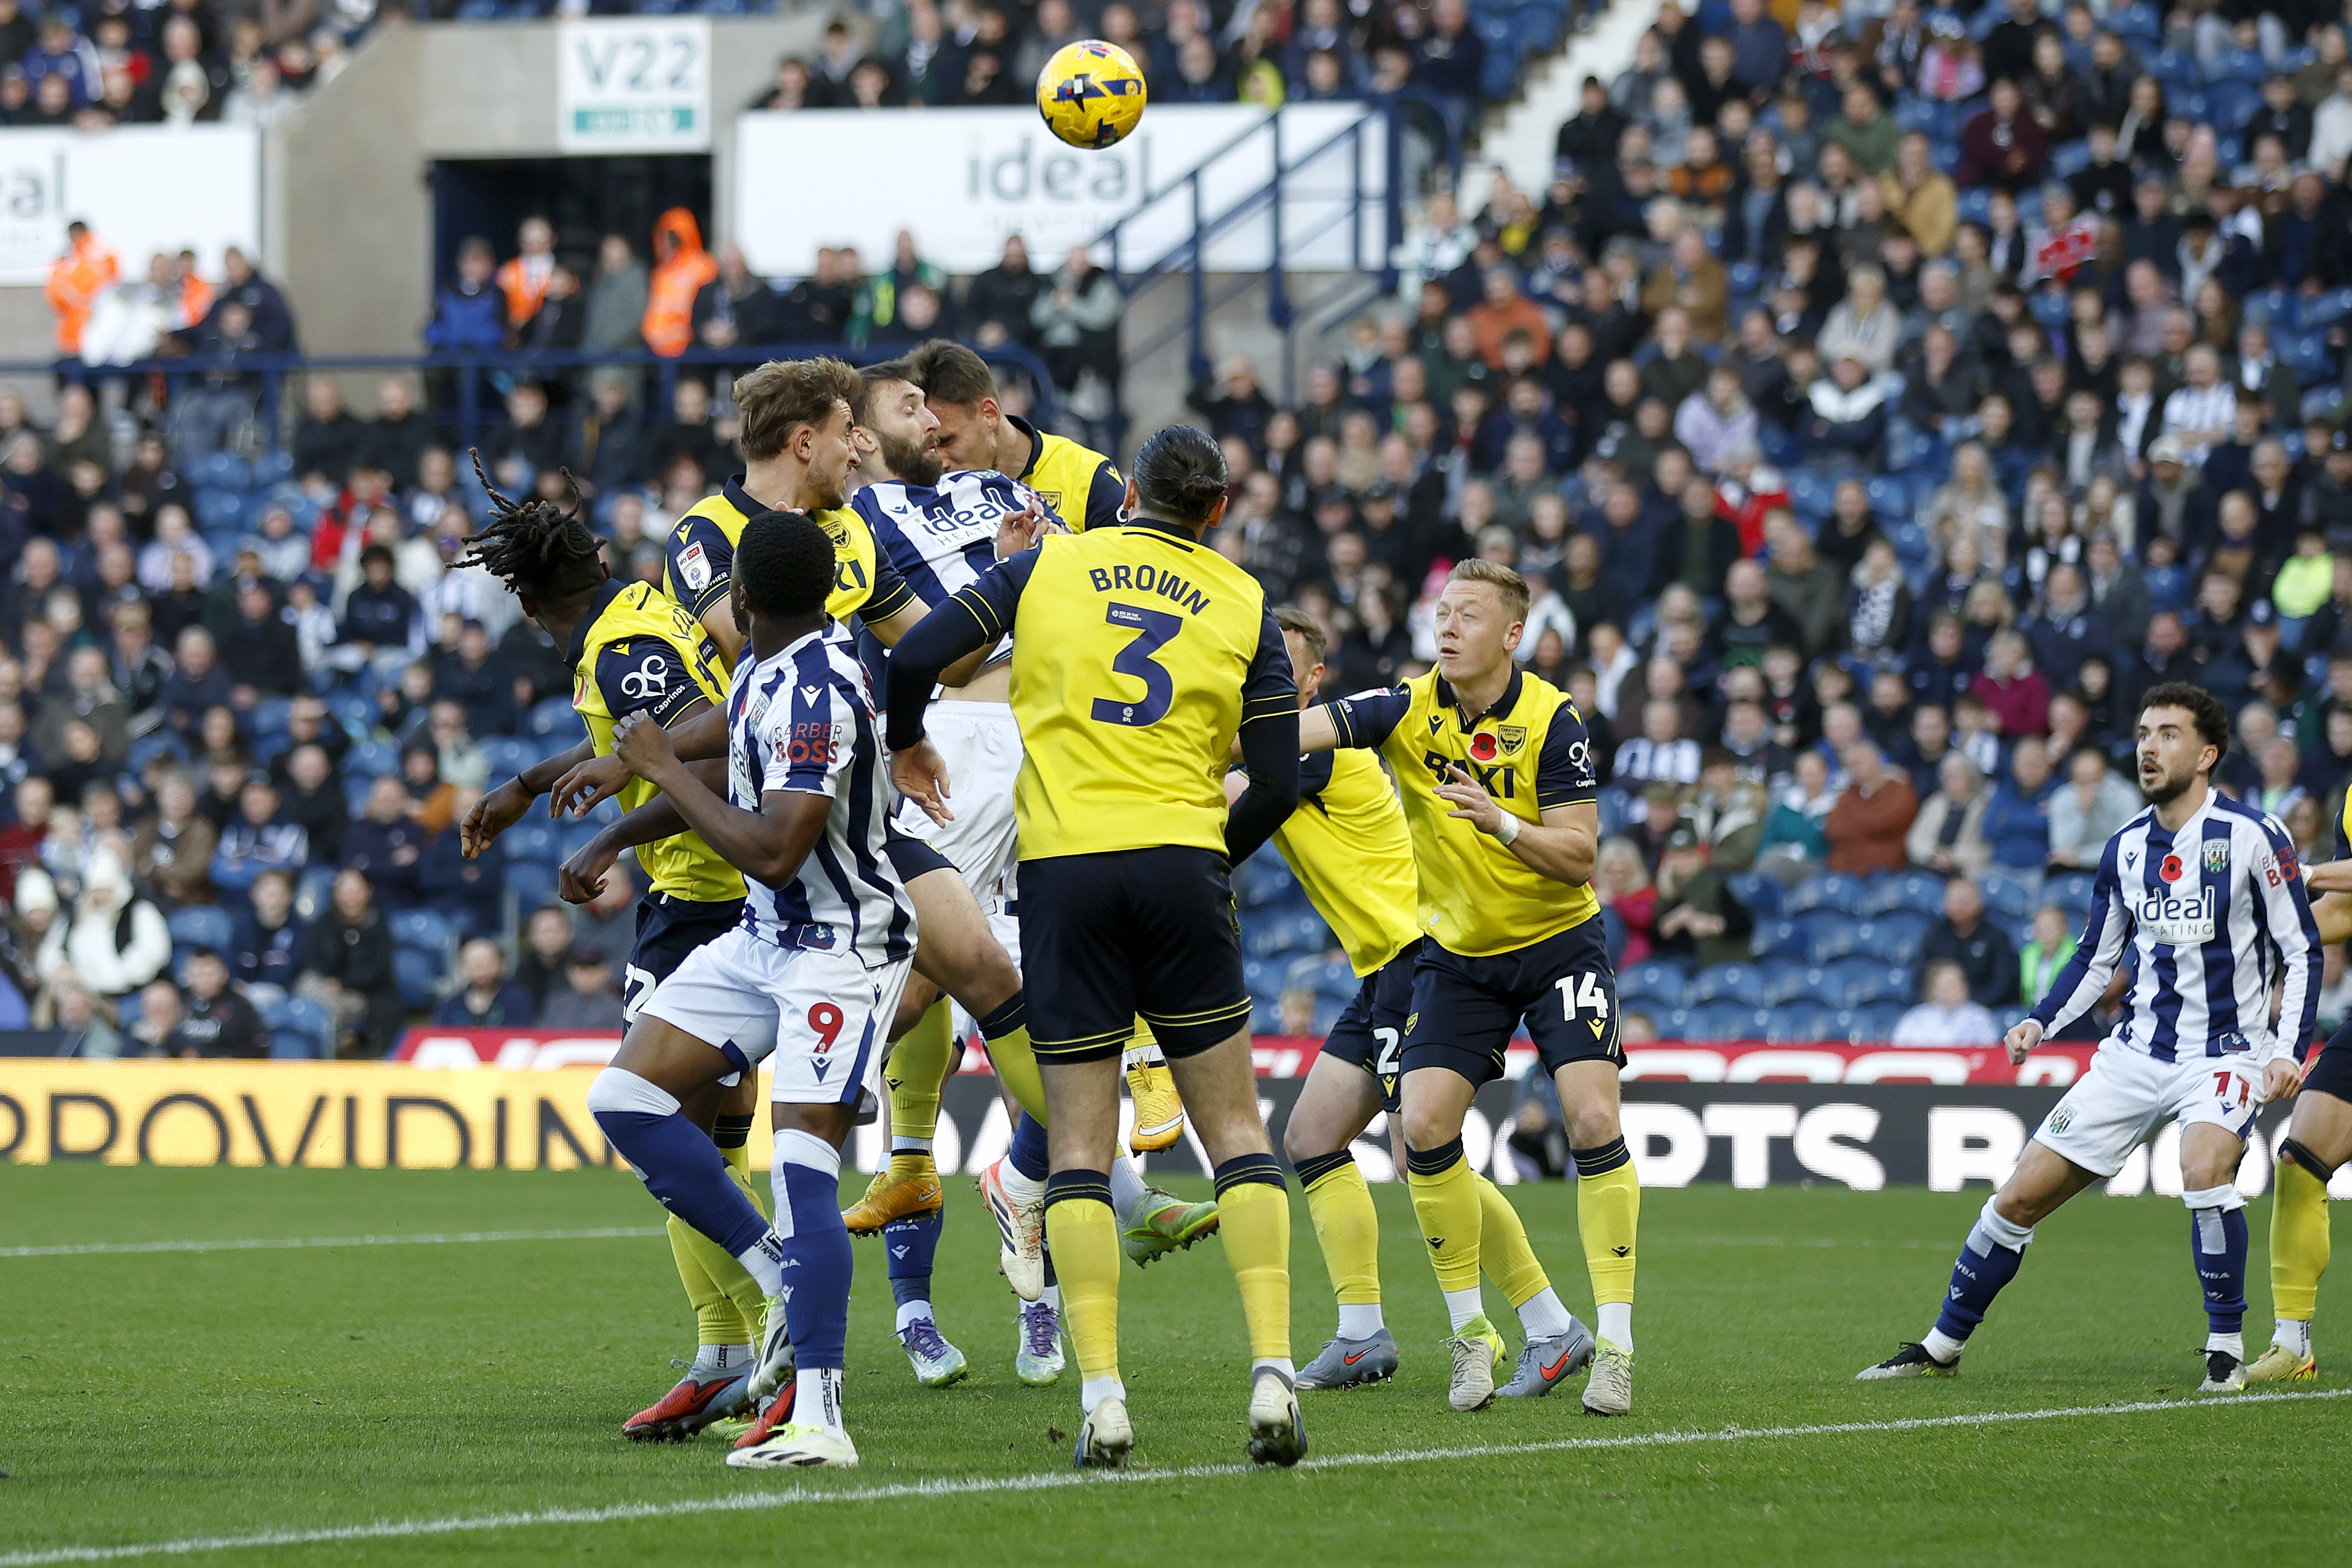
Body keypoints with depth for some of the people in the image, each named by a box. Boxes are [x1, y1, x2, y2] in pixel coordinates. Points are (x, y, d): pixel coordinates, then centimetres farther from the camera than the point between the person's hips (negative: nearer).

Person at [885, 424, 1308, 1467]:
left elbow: (916, 656, 2)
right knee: (1234, 1129, 7)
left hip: (1062, 869, 0)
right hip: (1180, 864, 0)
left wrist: (904, 745, 22)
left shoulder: (1051, 564, 9)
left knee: (1078, 1141, 4)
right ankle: (1273, 1375, -6)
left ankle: (1102, 1398, -7)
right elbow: (1277, 782, 4)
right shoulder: (1243, 603, 9)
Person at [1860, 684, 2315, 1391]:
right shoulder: (2126, 847, 6)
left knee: (2204, 1166, -35)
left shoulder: (2251, 836, -10)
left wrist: (2289, 1047, -16)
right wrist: (2039, 1022, 1)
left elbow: (2302, 952, -5)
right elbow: (2096, 957, 17)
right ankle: (1942, 1346, 19)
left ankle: (2227, 1349, -18)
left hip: (2226, 1053, -5)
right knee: (2018, 1198, 2)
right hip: (2137, 1053, 5)